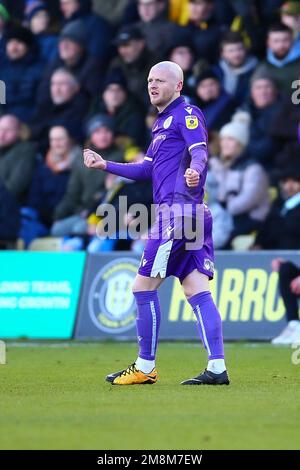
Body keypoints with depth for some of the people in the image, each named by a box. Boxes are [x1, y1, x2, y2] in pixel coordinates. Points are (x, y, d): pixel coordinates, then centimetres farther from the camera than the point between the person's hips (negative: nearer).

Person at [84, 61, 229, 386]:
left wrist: (195, 170, -42)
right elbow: (146, 170, 30)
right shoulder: (163, 122, 25)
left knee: (144, 286, -4)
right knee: (197, 291, 1)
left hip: (177, 210, -10)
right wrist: (105, 166, 26)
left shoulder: (186, 113, -5)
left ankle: (145, 368, 2)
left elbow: (200, 151, -21)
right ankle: (217, 368, -6)